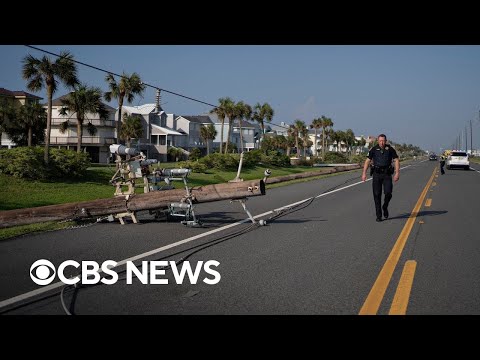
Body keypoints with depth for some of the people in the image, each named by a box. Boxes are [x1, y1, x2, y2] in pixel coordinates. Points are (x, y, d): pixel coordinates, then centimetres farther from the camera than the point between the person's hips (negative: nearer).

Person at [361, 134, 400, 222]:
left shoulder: (390, 149, 2)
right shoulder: (374, 149, 3)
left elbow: (396, 161, 1)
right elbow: (367, 161, 5)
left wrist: (397, 173, -10)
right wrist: (364, 173, -3)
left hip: (387, 174, 0)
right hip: (377, 174, 0)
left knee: (388, 193, -12)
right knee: (377, 195, -1)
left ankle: (385, 207, 19)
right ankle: (378, 215, 7)